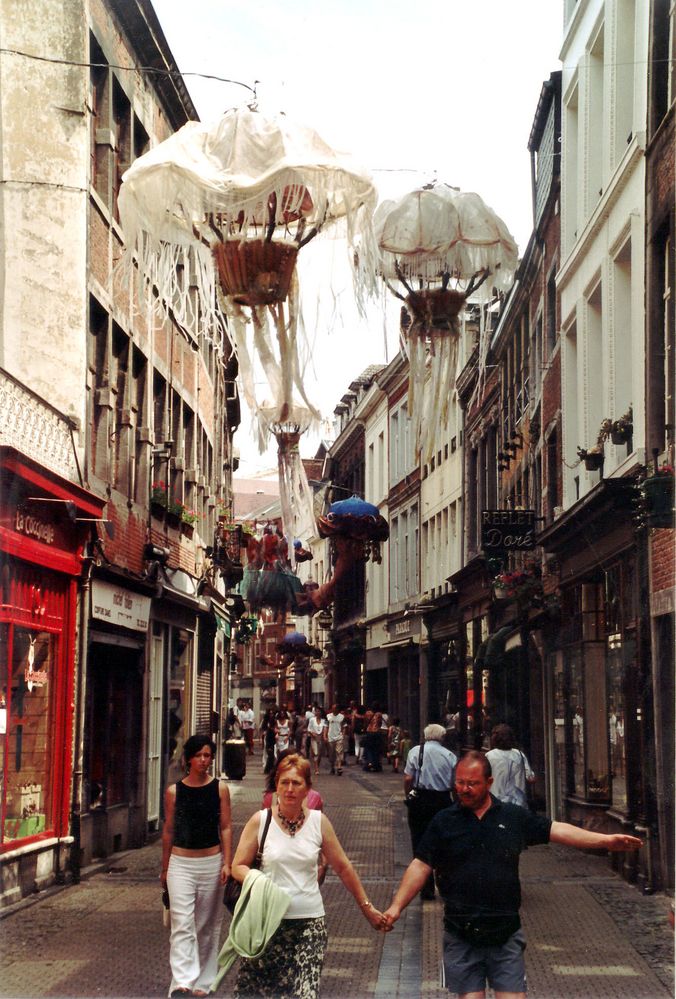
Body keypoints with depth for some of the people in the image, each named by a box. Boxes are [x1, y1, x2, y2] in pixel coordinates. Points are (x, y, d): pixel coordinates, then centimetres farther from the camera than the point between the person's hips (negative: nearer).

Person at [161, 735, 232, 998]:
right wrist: (165, 868, 13)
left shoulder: (220, 788, 1)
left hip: (211, 863, 1)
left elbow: (226, 827, 2)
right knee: (182, 924, -11)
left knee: (207, 924, 8)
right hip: (181, 863, -1)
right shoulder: (174, 791, 2)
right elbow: (168, 830, 9)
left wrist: (227, 863, -6)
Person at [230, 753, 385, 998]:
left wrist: (367, 907, 13)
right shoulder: (260, 821, -1)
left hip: (310, 922, 1)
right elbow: (238, 867, 2)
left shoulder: (319, 822, 5)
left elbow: (343, 868, 12)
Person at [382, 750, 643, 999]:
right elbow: (420, 867, -1)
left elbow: (555, 830, 7)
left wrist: (605, 840, 0)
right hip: (461, 937, -1)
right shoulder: (443, 822, 1)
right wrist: (397, 906, -11)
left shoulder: (514, 817, 5)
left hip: (505, 934, 1)